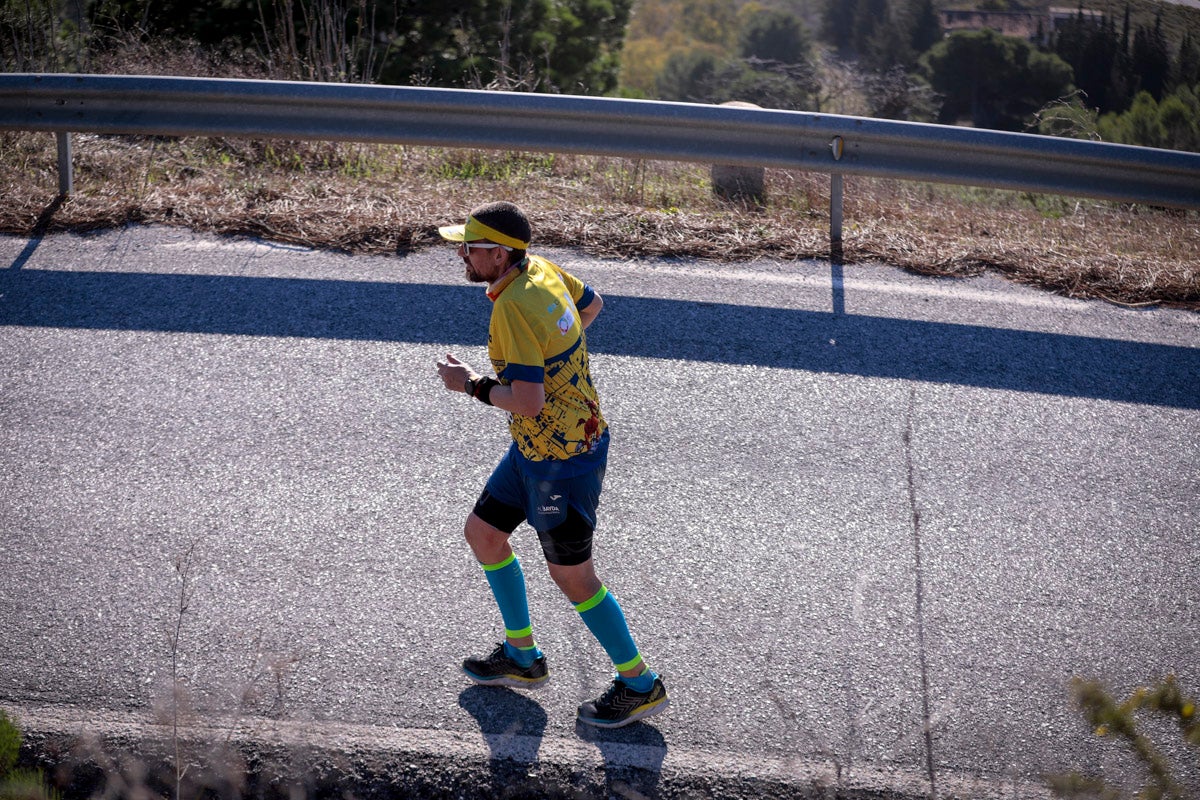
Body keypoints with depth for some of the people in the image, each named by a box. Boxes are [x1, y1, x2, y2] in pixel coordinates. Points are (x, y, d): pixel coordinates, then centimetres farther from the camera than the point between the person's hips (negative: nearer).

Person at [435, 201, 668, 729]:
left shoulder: (513, 307, -27)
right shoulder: (541, 270, 0)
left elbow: (529, 402, -30)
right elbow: (591, 304, 20)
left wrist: (471, 384, -15)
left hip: (562, 461, -10)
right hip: (533, 450, 10)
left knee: (572, 576, 3)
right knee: (483, 532, 19)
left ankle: (640, 684, 18)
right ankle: (522, 657, 33)